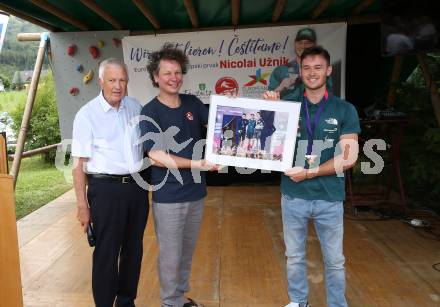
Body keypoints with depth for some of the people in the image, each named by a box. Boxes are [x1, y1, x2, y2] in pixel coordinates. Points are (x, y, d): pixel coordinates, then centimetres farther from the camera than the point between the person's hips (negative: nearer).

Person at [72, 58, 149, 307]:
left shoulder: (136, 107, 6)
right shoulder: (87, 114, -7)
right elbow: (79, 163, -8)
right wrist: (82, 205, -9)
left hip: (137, 186, 5)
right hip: (106, 188, -5)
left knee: (134, 249, 15)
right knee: (107, 253, 4)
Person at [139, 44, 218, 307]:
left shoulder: (192, 103, 3)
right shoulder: (150, 113, -12)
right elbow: (158, 157, -18)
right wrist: (197, 163, -24)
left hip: (196, 192, 5)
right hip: (168, 196, -5)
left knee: (188, 251, 20)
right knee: (170, 255, 8)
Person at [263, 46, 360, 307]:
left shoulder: (345, 110, -4)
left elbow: (348, 158, -9)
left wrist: (309, 173, -17)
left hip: (330, 198, -1)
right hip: (293, 196, 2)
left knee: (335, 260, 14)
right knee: (295, 256, 17)